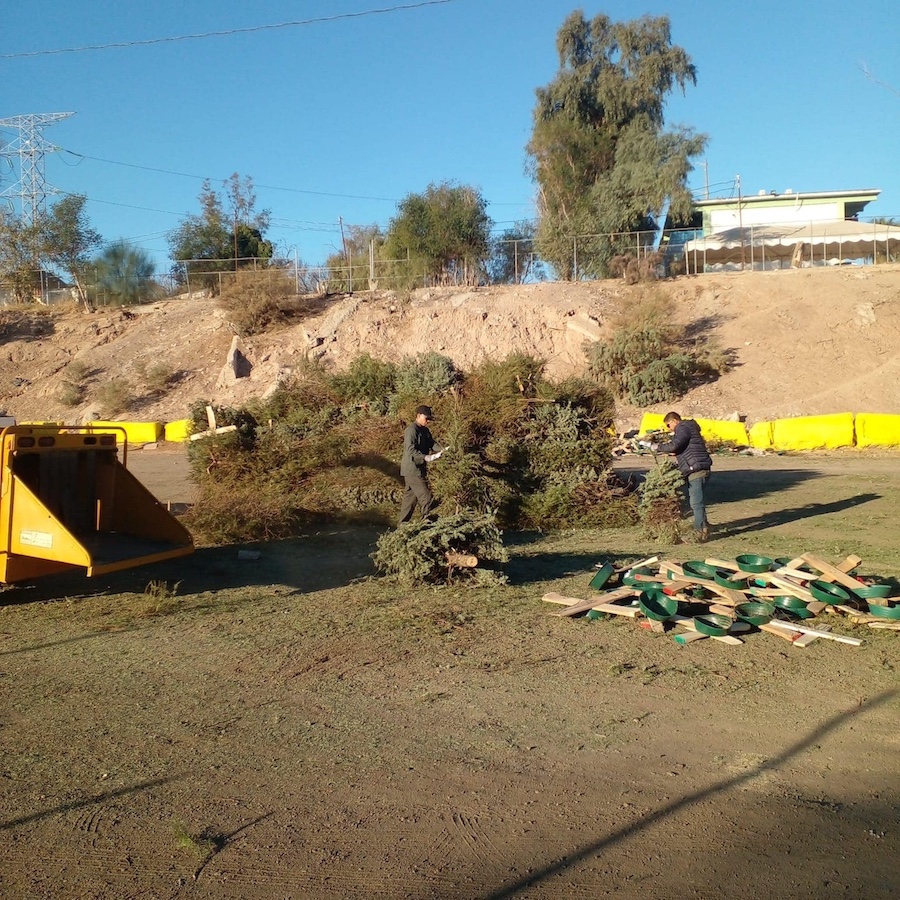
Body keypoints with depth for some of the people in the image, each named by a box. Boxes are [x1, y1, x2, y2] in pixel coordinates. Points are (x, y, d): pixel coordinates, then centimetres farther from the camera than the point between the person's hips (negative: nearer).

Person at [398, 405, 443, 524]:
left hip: (420, 469, 10)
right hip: (412, 469, -10)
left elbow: (432, 442, 6)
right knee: (425, 496, -11)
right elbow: (410, 450, -24)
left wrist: (441, 450, -13)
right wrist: (426, 457, -33)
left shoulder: (425, 430, 15)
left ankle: (403, 524, 20)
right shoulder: (411, 430, -15)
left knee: (410, 496, 14)